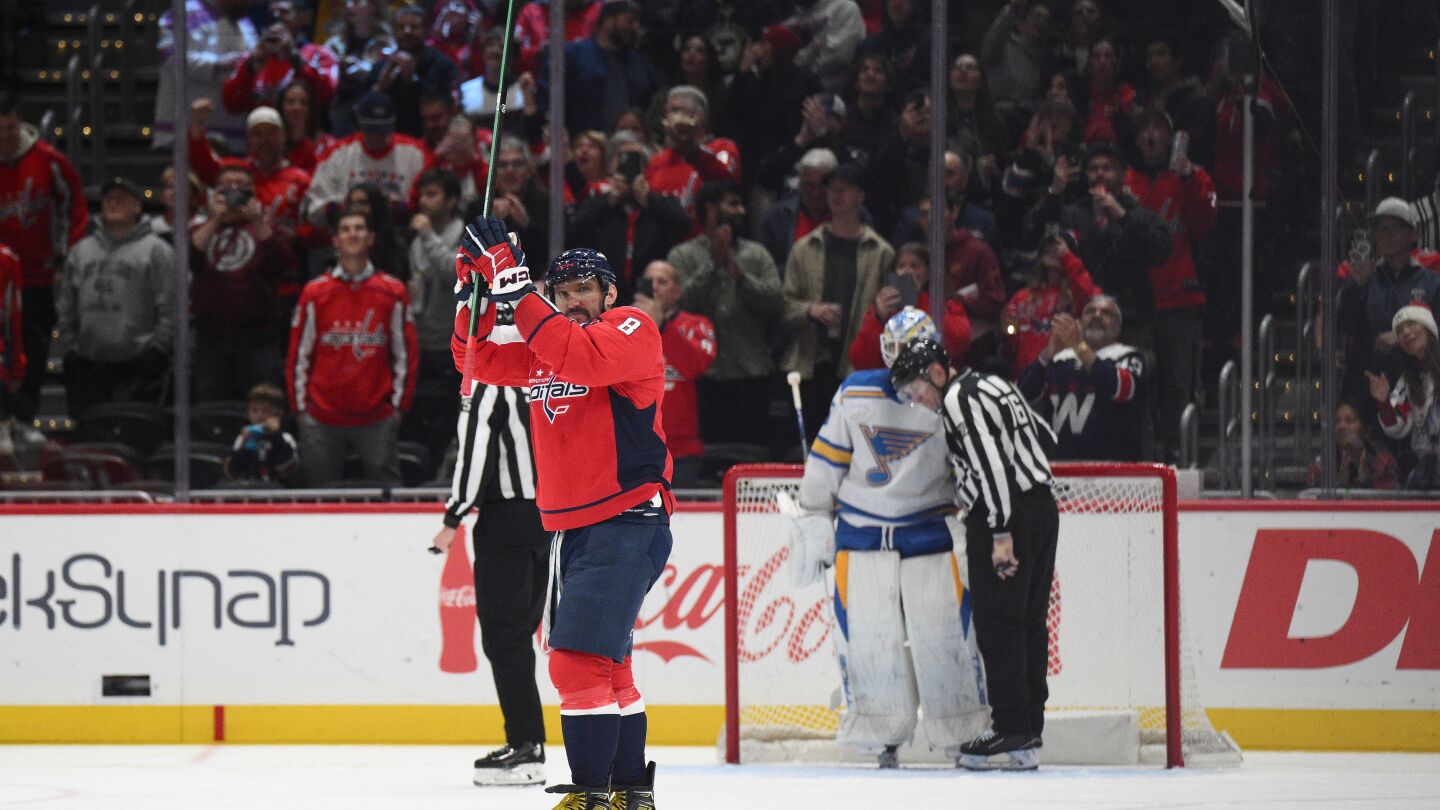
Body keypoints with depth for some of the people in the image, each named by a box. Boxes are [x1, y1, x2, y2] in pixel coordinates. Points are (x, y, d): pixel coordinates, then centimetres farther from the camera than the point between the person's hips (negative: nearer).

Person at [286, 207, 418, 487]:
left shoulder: (393, 292, 4)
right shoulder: (314, 293, 4)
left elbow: (406, 353, 9)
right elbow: (298, 355, 8)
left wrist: (399, 403, 6)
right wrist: (300, 407, 6)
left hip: (377, 419, 0)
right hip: (322, 419, 0)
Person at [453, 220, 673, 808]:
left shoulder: (632, 330, -7)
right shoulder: (543, 345, 16)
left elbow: (579, 357, -26)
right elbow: (478, 359, 13)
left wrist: (515, 286, -28)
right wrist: (477, 290, 0)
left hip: (626, 523, -9)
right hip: (570, 529, 9)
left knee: (579, 660, -16)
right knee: (602, 665, 16)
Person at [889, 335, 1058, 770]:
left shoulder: (959, 398, -12)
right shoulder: (992, 384, 17)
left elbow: (991, 463, -21)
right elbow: (1046, 438, 24)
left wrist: (1002, 533, -22)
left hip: (1005, 518, -10)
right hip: (1042, 507, 10)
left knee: (998, 624, -7)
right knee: (1028, 622, 11)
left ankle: (1012, 735, -10)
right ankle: (1029, 731, 13)